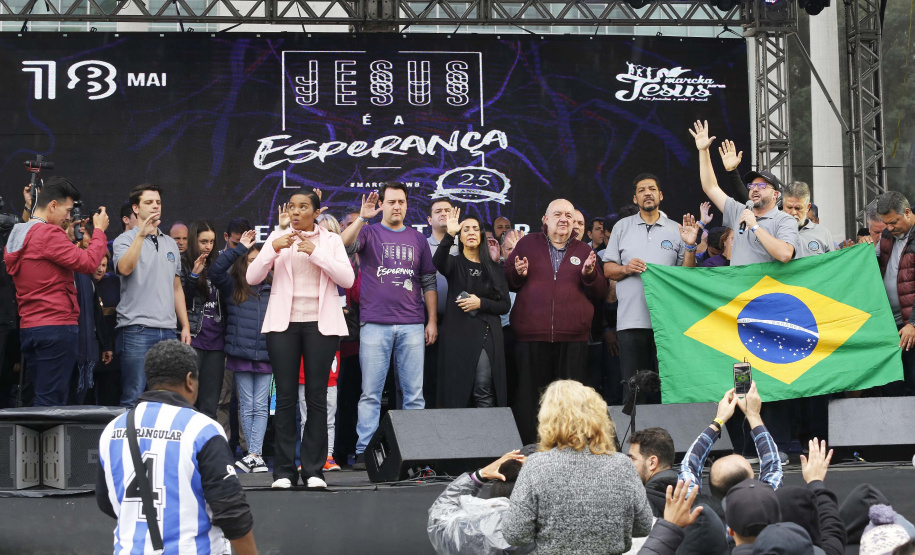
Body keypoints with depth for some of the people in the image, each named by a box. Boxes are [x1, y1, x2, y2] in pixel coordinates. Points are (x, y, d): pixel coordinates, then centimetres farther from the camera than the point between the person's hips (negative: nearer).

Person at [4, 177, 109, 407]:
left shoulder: (16, 236, 15)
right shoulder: (48, 234, -13)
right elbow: (88, 262, -16)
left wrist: (68, 235, 18)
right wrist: (99, 230, -2)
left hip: (28, 327, 9)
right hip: (57, 325, -9)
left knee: (41, 396, 12)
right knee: (51, 402, -9)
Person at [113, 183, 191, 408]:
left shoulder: (170, 244, 19)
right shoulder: (125, 240, 2)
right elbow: (124, 268, -20)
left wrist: (185, 326, 14)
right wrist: (141, 235, -26)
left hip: (168, 331, 6)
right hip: (137, 329, -6)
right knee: (134, 397, -7)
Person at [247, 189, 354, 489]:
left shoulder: (330, 240, 8)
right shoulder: (278, 237, 10)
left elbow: (347, 278, -5)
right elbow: (252, 277, 1)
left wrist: (315, 252, -13)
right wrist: (273, 249, -13)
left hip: (320, 324, -1)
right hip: (283, 323, 1)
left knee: (316, 397, -2)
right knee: (285, 396, -2)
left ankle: (314, 469, 2)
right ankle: (284, 471, 0)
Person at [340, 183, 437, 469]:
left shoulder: (417, 239, 15)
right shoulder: (368, 233, 7)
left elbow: (428, 282, 16)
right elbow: (343, 245, -13)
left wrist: (432, 320, 8)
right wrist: (362, 218, -22)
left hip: (412, 326, 2)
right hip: (375, 325, -2)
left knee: (414, 393, 2)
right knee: (370, 393, -2)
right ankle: (364, 451, 0)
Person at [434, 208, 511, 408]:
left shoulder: (493, 268, 14)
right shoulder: (454, 263, 7)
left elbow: (505, 305, 9)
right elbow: (438, 262, -18)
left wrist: (481, 303, -9)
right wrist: (449, 235, -32)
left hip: (487, 337, 1)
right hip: (458, 337, -1)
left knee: (485, 394, -6)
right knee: (456, 390, -4)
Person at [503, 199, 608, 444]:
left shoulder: (584, 251, 14)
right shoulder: (527, 244, 11)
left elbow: (601, 292, 12)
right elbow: (507, 283, 14)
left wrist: (589, 274, -7)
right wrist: (518, 274, -7)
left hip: (572, 338, 1)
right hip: (531, 335, -1)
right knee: (530, 396, 1)